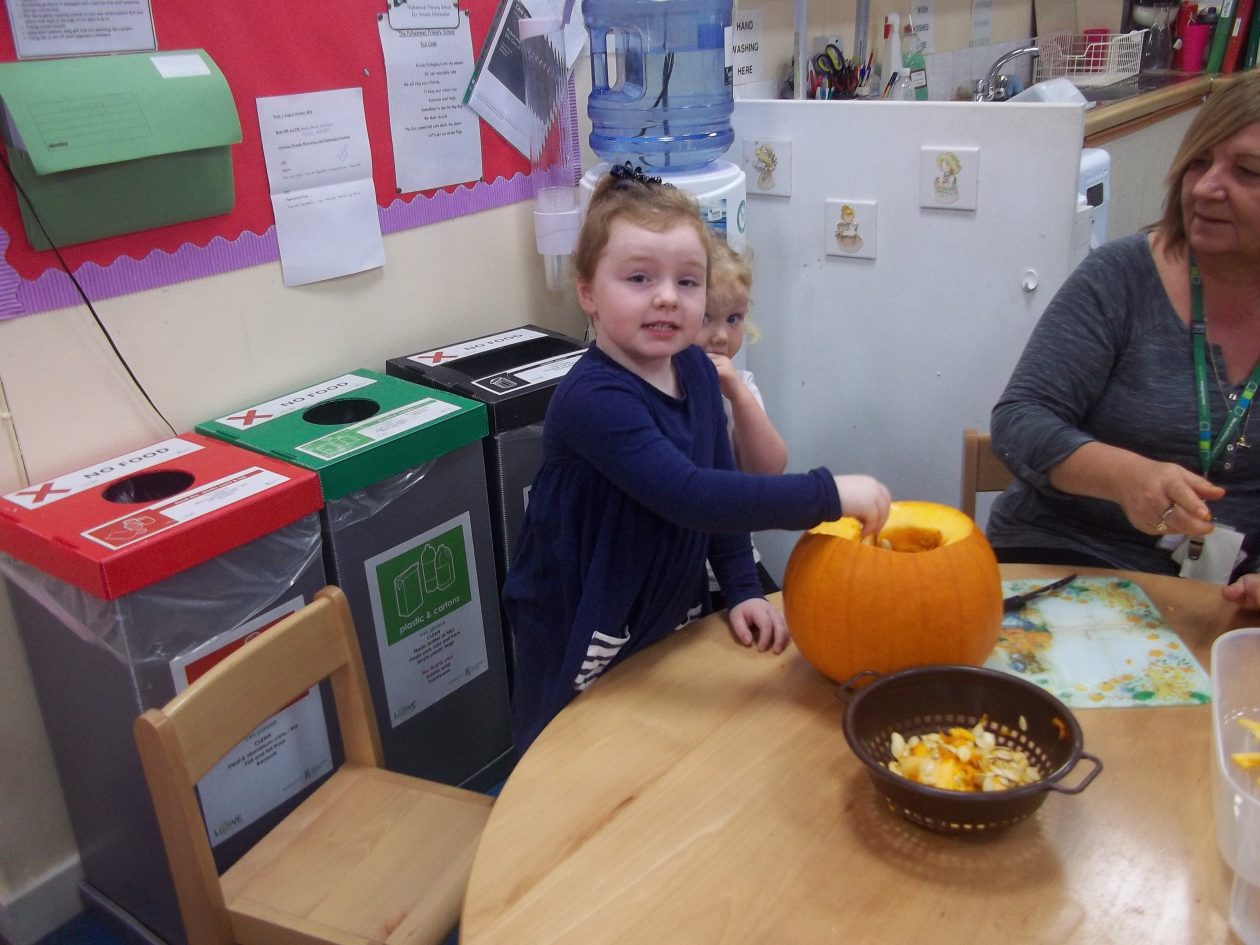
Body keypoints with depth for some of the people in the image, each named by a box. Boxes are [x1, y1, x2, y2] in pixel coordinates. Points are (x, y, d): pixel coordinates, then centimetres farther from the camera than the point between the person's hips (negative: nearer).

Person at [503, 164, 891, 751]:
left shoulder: (697, 372, -3)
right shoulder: (592, 399, -28)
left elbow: (720, 482, 8)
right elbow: (689, 496, -38)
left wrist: (742, 590, 2)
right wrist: (828, 494, -36)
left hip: (671, 621, 7)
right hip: (584, 645, -7)